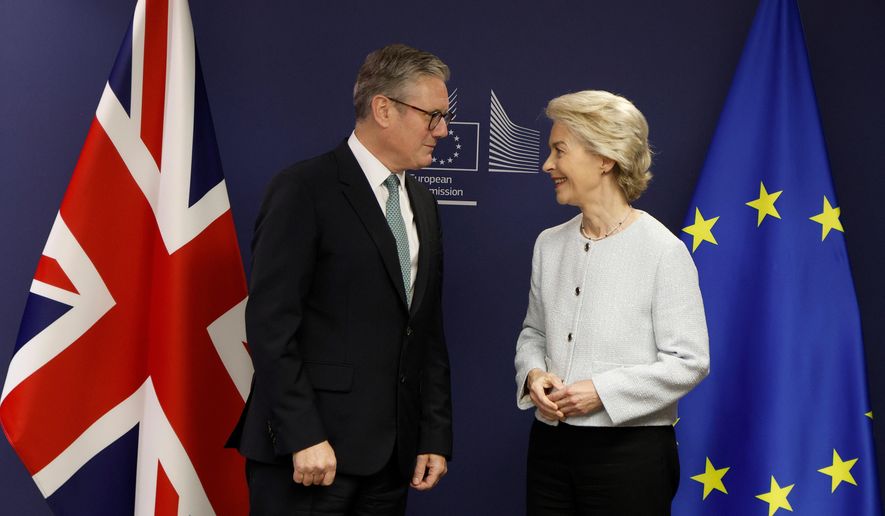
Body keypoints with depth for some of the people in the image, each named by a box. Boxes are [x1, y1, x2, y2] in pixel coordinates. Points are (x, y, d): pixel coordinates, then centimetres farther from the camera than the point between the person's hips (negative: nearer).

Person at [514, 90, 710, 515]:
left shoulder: (663, 250, -10)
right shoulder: (549, 244, 7)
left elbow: (689, 360, -11)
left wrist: (602, 391, -18)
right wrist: (533, 375, -4)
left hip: (631, 450, -5)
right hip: (550, 444, 5)